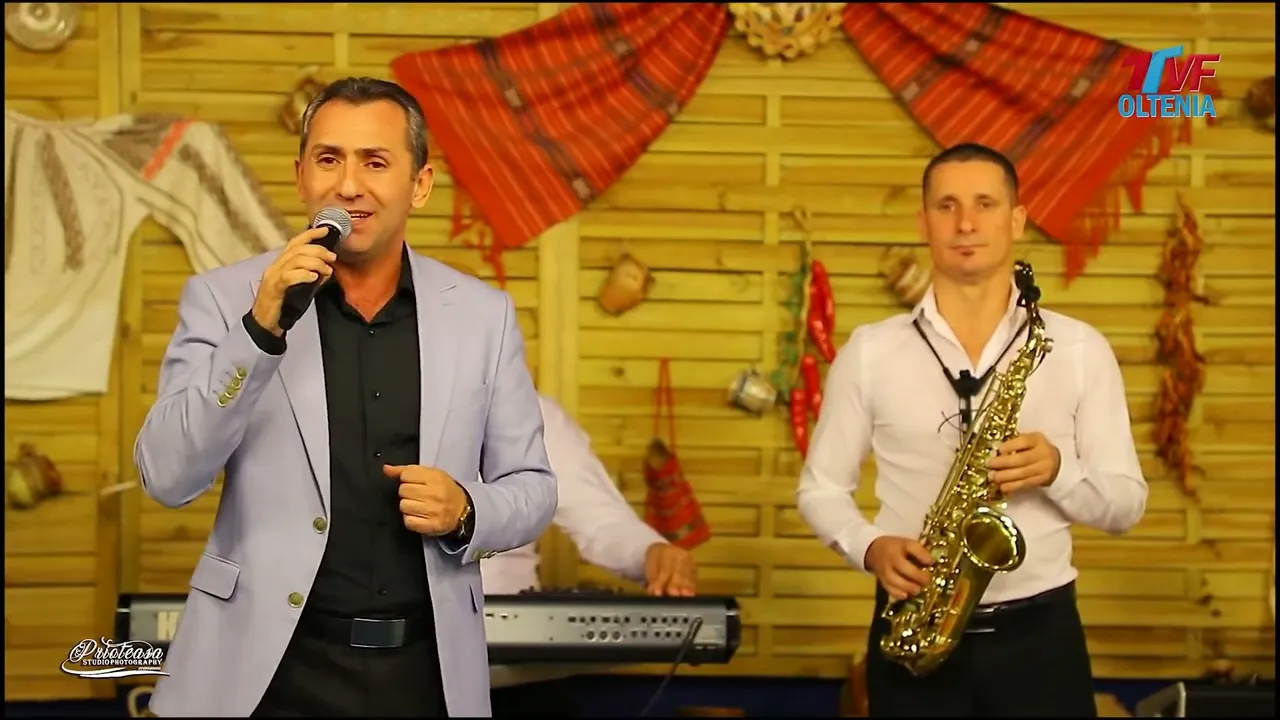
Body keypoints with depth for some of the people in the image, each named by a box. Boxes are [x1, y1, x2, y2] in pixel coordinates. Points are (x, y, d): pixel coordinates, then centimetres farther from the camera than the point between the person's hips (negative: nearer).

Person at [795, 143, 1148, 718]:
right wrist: (870, 546, -12)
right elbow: (820, 487, 8)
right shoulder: (869, 351, 3)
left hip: (1039, 631, 0)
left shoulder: (1080, 349, 3)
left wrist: (1057, 471, -15)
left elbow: (1125, 504, 4)